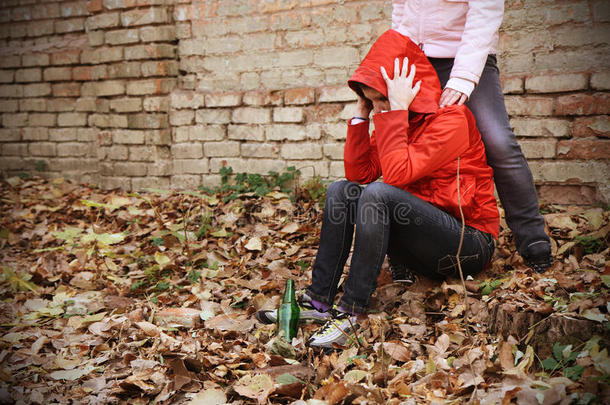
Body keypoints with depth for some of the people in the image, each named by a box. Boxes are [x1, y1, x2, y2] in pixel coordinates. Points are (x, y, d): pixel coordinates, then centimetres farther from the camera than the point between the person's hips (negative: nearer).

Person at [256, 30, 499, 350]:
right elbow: (359, 174, -1)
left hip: (470, 242, -8)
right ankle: (319, 300, -10)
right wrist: (361, 115, -5)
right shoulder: (394, 119, 7)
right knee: (341, 191, -6)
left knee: (379, 193, -30)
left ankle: (350, 311, -24)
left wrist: (396, 109, -25)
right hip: (425, 249, 8)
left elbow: (397, 173, -30)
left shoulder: (450, 119, -17)